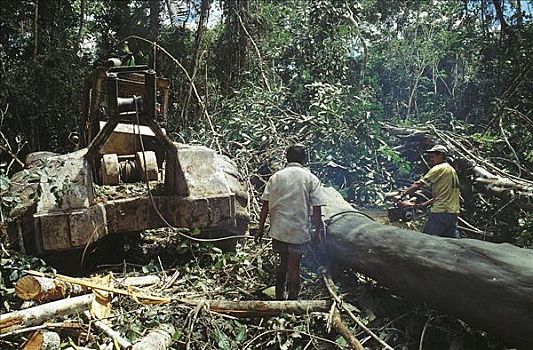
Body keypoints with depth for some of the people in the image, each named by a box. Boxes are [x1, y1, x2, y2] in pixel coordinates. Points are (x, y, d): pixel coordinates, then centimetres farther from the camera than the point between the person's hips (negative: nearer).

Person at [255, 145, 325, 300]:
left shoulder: (275, 177, 2)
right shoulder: (311, 179, -3)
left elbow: (265, 205, 0)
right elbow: (317, 208, -7)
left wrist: (261, 229, 7)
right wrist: (317, 231, 2)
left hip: (278, 230, 3)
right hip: (299, 232, -3)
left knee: (283, 262, 21)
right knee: (294, 267, 9)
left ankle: (279, 297, 32)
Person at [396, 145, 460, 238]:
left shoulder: (439, 168, -6)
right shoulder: (451, 170, 22)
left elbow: (418, 185, -9)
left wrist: (401, 196, -1)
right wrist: (420, 205, 17)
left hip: (440, 212, -9)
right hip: (453, 213, 9)